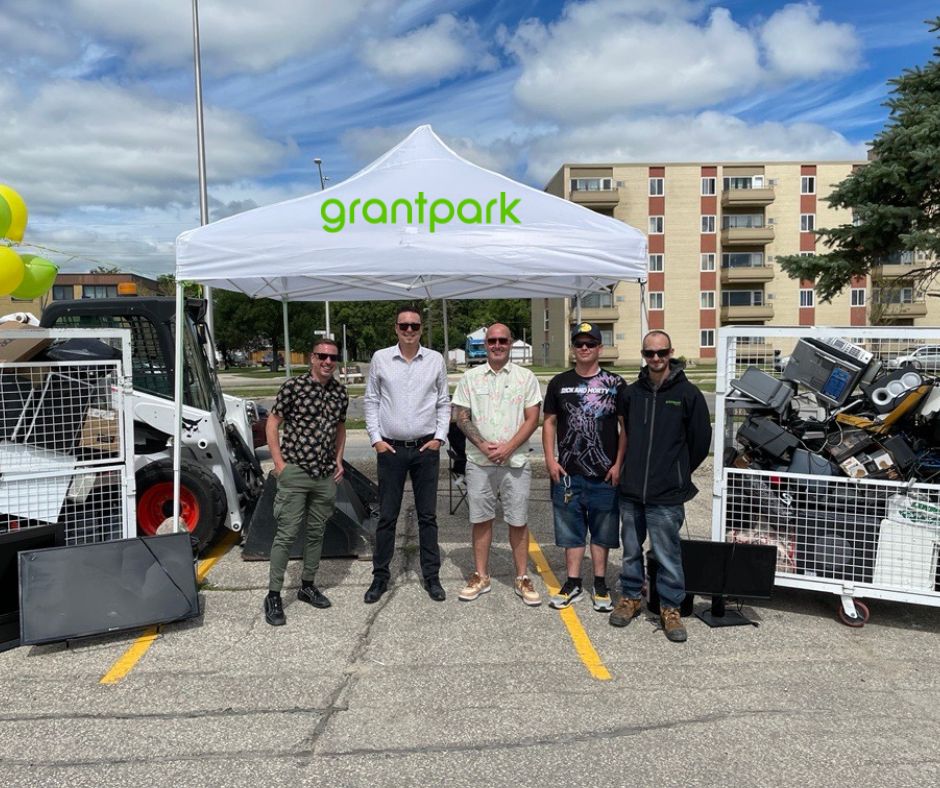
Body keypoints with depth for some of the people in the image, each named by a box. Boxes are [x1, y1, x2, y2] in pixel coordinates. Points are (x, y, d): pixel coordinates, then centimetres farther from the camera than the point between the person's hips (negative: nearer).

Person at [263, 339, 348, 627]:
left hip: (326, 474, 5)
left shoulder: (340, 392, 7)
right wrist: (279, 462, -10)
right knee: (287, 534, -4)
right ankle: (273, 595, 7)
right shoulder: (293, 386, -8)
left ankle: (307, 585, 30)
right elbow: (272, 423, -4)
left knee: (316, 533, 14)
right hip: (295, 472, -5)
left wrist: (338, 460, 11)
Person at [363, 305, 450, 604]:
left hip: (426, 448, 1)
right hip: (390, 448, 0)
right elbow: (370, 401, 6)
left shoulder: (435, 360, 2)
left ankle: (431, 576, 19)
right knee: (387, 516, 6)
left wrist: (439, 437, -2)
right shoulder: (380, 358, 1)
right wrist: (376, 438, -1)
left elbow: (444, 403, 8)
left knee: (428, 515, 8)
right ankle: (380, 576, 19)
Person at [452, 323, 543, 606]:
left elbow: (533, 418, -2)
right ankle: (481, 576, 21)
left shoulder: (525, 377, 2)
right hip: (478, 461, 1)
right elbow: (461, 416, 3)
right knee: (481, 519, 8)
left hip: (516, 461, -1)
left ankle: (522, 578, 16)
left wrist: (508, 447, -13)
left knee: (518, 521, 4)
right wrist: (482, 445, -11)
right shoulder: (470, 377, 6)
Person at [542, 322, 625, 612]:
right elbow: (549, 422, 9)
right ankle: (573, 584, 23)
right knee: (570, 530, 10)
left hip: (605, 474, -1)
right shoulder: (559, 383, 6)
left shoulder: (615, 383, 0)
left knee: (602, 532, 9)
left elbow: (626, 426, 1)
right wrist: (550, 459, -1)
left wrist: (619, 464, -6)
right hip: (567, 473, 2)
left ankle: (600, 585, 23)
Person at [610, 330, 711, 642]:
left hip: (667, 495, -4)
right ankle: (630, 598, 32)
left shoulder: (688, 394, -5)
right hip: (630, 490, 4)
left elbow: (701, 440, 2)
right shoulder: (631, 393, 5)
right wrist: (634, 469, 12)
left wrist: (678, 473, 8)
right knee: (631, 550, 16)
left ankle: (670, 608, 19)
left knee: (667, 555, 3)